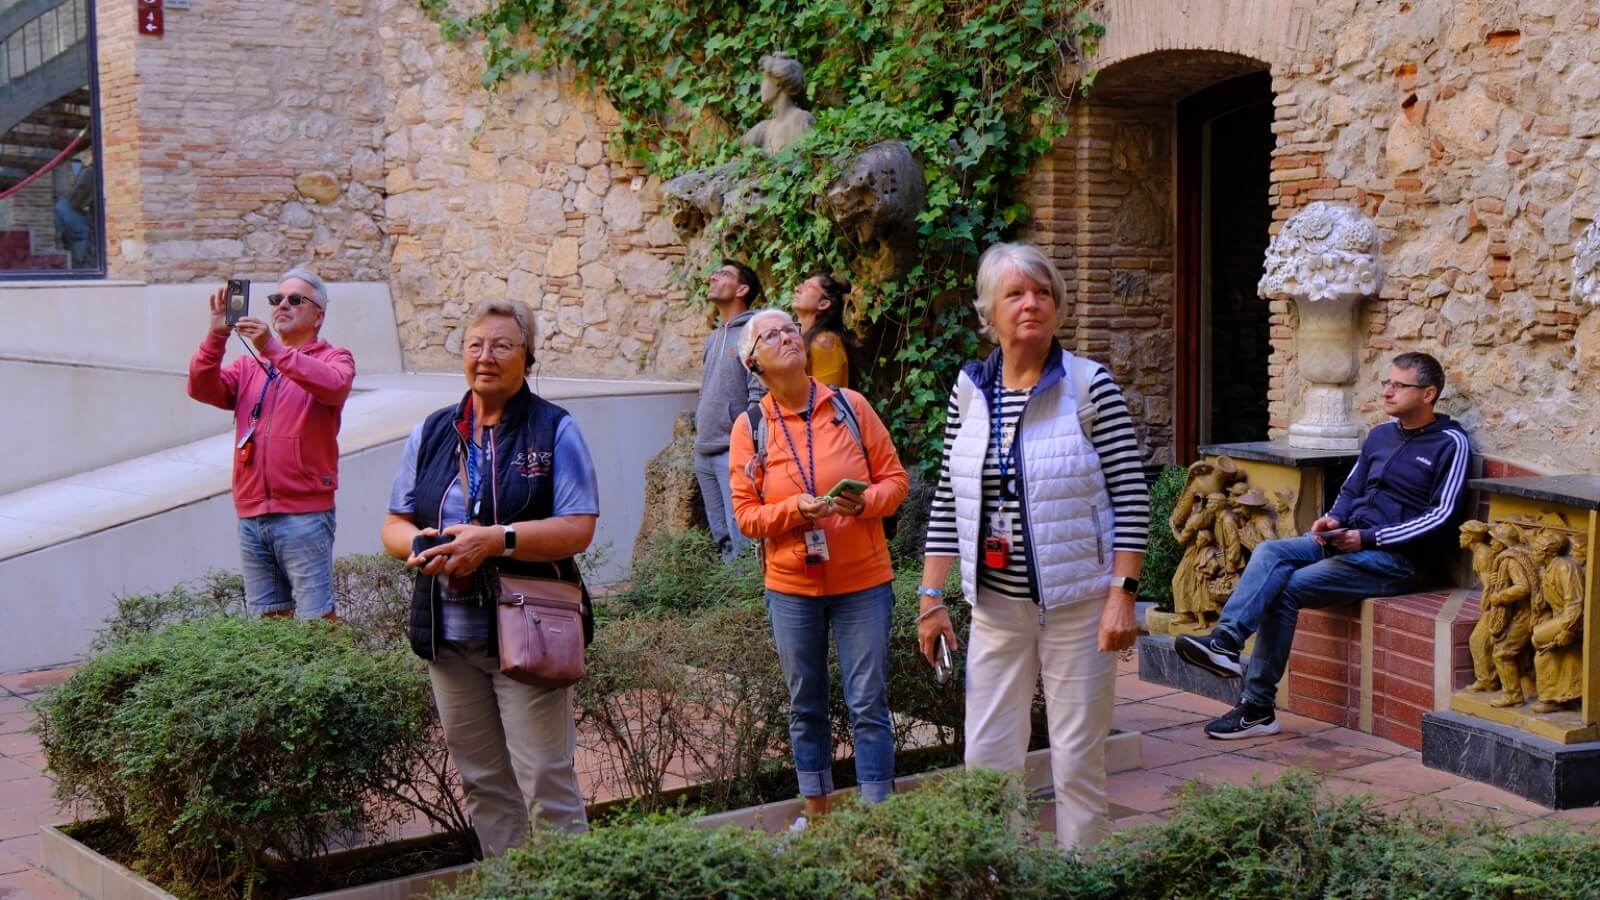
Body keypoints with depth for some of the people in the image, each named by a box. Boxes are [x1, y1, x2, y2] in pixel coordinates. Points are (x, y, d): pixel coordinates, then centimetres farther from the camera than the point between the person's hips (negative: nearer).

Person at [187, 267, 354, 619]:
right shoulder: (249, 365, 16)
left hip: (304, 514, -5)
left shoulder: (334, 359, 4)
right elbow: (202, 388, 1)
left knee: (317, 620, -6)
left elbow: (334, 386, -19)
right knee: (267, 617, 11)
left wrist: (275, 350, -29)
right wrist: (216, 335, -14)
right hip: (251, 514, 5)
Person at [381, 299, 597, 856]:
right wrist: (418, 544, -11)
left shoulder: (555, 430, -2)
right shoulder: (431, 434, 12)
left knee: (545, 781, -4)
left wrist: (495, 540, -22)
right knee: (482, 782, 12)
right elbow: (394, 525, 13)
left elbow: (578, 530, -11)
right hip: (449, 636, 5)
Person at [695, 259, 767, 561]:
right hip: (704, 453, 9)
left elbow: (760, 396, -15)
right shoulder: (713, 338, 17)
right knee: (720, 534, 12)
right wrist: (700, 430, 16)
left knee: (741, 536, -9)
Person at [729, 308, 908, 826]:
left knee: (868, 704, 0)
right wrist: (797, 509, -19)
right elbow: (746, 515, -1)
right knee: (804, 706, 12)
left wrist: (865, 501, -18)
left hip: (863, 581, -1)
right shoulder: (750, 427, -1)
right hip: (791, 585, 1)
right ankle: (815, 812, 27)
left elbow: (895, 479, 2)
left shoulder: (850, 406, -2)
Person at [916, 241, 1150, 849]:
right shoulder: (969, 389, 5)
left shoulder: (1089, 386, -8)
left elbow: (1130, 495, -8)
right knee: (986, 761, 8)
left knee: (1077, 761, 4)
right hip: (996, 605, 4)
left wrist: (1122, 594, -14)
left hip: (1078, 604, -4)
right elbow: (948, 498, 9)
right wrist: (932, 596, 5)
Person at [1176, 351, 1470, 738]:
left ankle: (1257, 707, -20)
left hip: (1396, 557, -7)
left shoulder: (1450, 444, -4)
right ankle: (1225, 640, -35)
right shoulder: (1381, 435, 18)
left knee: (1285, 589, -22)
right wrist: (1334, 518, -1)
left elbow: (1442, 517, -12)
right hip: (1349, 541, 7)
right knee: (1270, 552, -21)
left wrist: (1367, 538, -16)